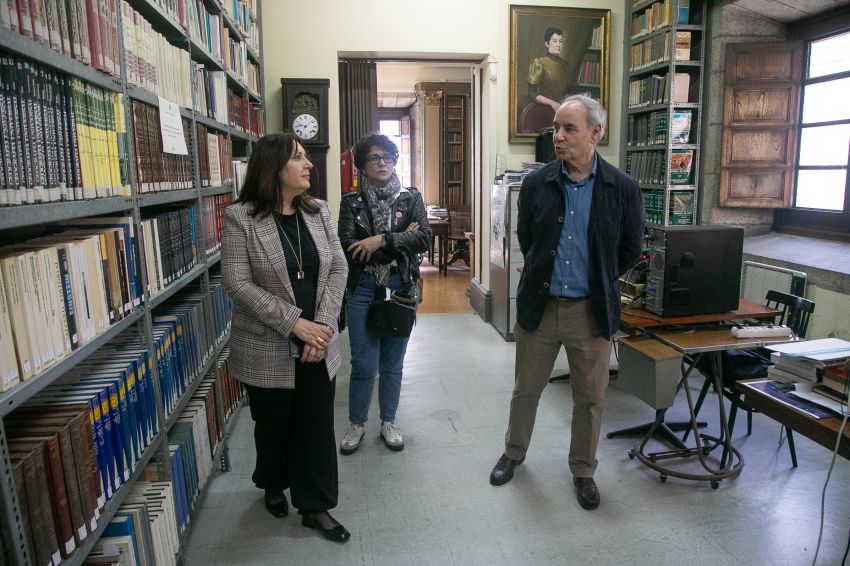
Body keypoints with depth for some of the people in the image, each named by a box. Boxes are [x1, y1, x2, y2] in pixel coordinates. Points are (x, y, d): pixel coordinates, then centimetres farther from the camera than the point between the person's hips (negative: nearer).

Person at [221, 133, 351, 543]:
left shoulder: (318, 211, 3)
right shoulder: (240, 218, -10)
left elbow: (338, 269, 0)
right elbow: (238, 284, -16)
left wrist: (322, 325, -12)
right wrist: (294, 323, -21)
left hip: (318, 347, 3)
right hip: (268, 350, -3)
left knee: (318, 427, 10)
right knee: (274, 425, 16)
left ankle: (315, 506, 28)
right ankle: (273, 485, 45)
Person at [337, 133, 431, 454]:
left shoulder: (411, 198, 3)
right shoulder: (351, 203, 1)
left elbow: (425, 237, -12)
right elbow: (348, 247, -13)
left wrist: (380, 240, -20)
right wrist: (400, 241, -14)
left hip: (401, 288, 1)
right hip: (362, 289, -1)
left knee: (393, 363, 12)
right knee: (363, 365, 3)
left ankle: (388, 423, 30)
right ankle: (356, 424, 26)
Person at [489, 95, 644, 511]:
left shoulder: (622, 188, -7)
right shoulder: (536, 183, -4)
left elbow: (630, 249, 4)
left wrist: (596, 282, 11)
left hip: (591, 310, -1)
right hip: (539, 305, 1)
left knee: (590, 398, 12)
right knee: (526, 389, 15)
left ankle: (583, 470, 34)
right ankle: (514, 452, 40)